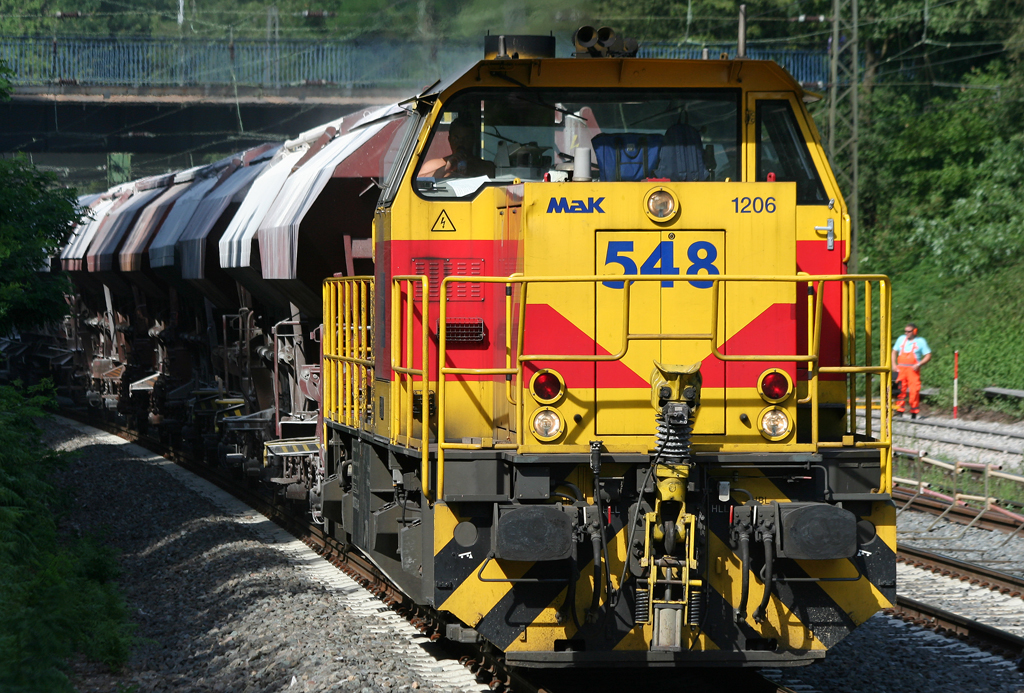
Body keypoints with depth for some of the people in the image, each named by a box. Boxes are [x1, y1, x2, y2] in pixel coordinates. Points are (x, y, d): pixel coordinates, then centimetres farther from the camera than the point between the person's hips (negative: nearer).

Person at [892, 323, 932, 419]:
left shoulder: (920, 341, 3)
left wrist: (919, 364, -11)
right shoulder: (901, 339, 14)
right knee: (901, 389, -7)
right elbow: (894, 352, 22)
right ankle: (900, 411, -4)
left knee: (914, 390, -7)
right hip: (901, 369, 3)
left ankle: (914, 412, 3)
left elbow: (928, 356, 3)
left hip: (913, 370, -3)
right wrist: (894, 364, 8)